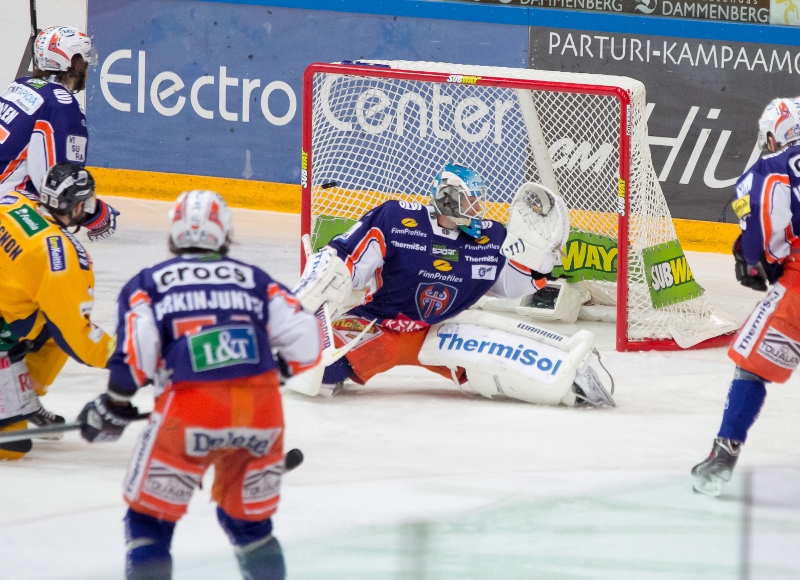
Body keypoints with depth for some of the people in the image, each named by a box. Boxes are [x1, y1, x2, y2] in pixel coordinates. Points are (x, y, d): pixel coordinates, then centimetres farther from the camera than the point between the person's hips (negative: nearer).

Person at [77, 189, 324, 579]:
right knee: (250, 522, 22)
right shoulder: (256, 280, 18)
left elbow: (135, 353, -2)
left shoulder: (148, 283, 13)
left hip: (188, 414, -3)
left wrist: (114, 405, 11)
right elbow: (304, 340, 10)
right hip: (261, 412, 3)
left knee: (150, 518, 9)